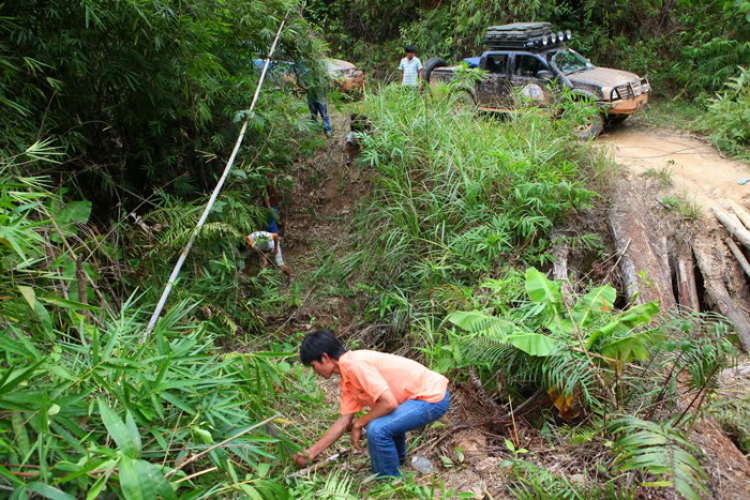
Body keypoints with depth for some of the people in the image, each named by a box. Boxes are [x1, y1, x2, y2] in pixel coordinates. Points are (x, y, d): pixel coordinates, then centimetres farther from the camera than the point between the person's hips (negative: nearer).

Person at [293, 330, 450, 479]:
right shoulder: (348, 380, 9)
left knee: (377, 429, -21)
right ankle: (397, 457, 50)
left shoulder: (354, 364, -21)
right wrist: (312, 452, 14)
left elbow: (389, 403, -25)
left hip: (433, 397, -10)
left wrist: (359, 424, -10)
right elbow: (343, 421, 13)